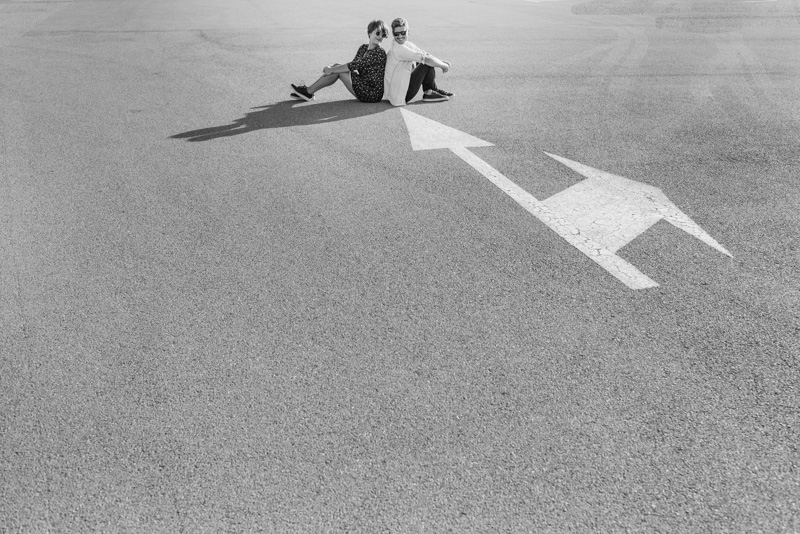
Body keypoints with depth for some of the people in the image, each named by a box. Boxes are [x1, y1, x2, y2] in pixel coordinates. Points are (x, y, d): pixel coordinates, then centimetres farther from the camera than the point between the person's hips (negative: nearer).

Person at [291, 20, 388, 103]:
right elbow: (352, 66, 8)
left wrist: (332, 70, -13)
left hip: (373, 94, -8)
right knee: (337, 67, 2)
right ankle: (308, 92, 3)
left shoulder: (379, 52, -17)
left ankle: (308, 91, 1)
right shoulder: (363, 48, 10)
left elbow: (355, 65, -20)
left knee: (337, 70, -11)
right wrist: (331, 67, -9)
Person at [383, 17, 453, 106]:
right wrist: (443, 66, -8)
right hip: (399, 96, -10)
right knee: (428, 63, -11)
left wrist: (441, 62, -3)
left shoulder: (408, 44, 8)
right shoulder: (399, 49, -21)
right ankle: (429, 93, 7)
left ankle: (430, 91, 14)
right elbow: (427, 59, -21)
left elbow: (426, 55, 14)